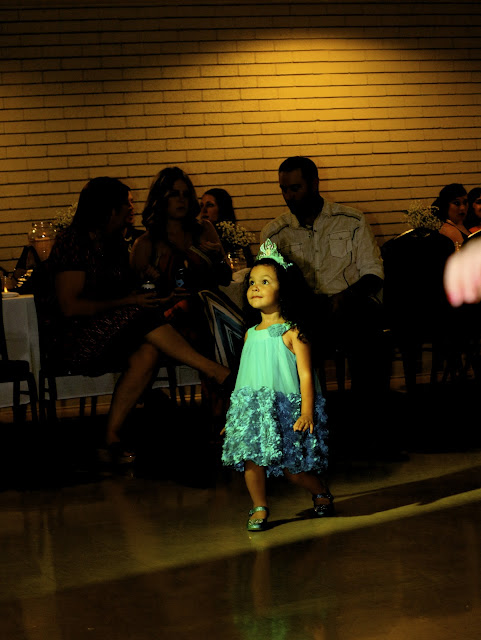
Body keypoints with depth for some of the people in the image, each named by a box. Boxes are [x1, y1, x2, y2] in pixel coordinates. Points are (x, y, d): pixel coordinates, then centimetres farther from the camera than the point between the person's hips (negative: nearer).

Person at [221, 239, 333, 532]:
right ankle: (260, 508, 12)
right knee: (251, 458, -6)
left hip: (286, 408, -5)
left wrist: (307, 411, -19)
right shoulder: (251, 333, 11)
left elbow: (305, 374, -10)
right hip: (252, 408, 5)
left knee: (292, 468, -1)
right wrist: (235, 410, 19)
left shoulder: (292, 332, -7)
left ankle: (322, 492, 27)